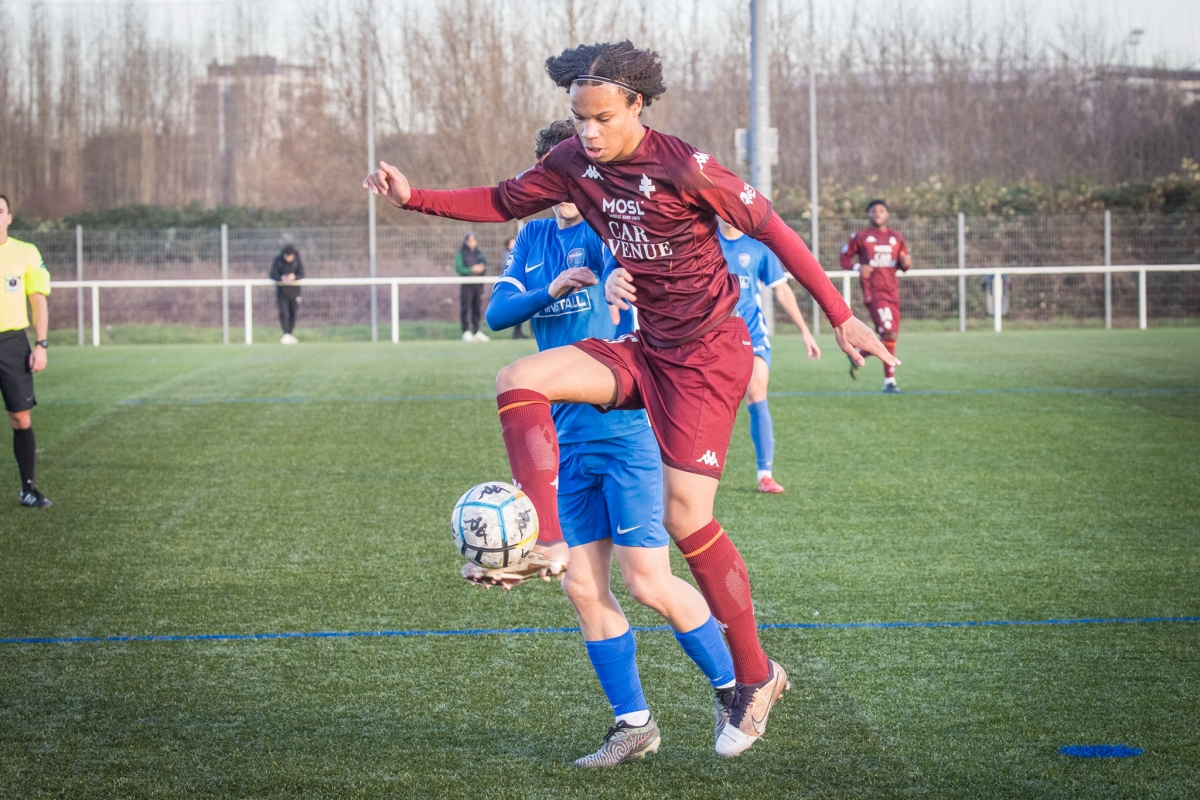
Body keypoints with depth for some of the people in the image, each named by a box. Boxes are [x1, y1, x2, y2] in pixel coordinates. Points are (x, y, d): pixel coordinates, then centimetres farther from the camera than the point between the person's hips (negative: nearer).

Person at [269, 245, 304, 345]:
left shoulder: (297, 261, -6)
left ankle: (289, 335, 17)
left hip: (294, 290, 2)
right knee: (283, 312, -15)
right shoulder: (277, 260, -8)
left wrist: (294, 277, -31)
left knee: (293, 313, 6)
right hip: (282, 290, -2)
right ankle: (286, 334, -20)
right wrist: (281, 278, -30)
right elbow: (273, 274, -10)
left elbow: (301, 275, -9)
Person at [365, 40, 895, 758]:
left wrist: (841, 318, -15)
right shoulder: (573, 163, 0)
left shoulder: (683, 166, -19)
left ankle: (756, 676, 5)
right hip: (646, 349, 7)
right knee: (520, 381, -12)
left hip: (708, 354, -7)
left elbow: (772, 229, -14)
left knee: (685, 515, -10)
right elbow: (501, 202, 13)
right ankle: (546, 545, -14)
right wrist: (414, 197, -1)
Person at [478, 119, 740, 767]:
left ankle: (736, 685, 11)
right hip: (568, 436, 6)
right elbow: (497, 312, 4)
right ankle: (633, 724, 14)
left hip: (624, 427, -6)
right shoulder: (534, 238, 12)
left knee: (648, 583, -8)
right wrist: (549, 290, -14)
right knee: (583, 586, 4)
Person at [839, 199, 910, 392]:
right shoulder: (860, 237, 2)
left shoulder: (897, 237, 14)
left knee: (891, 335, 7)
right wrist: (857, 267, -14)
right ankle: (889, 380, -11)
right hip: (873, 291, -6)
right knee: (889, 333, -18)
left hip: (892, 291, 6)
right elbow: (845, 258, 6)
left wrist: (905, 264, -5)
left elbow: (903, 264, 19)